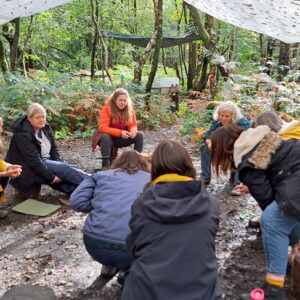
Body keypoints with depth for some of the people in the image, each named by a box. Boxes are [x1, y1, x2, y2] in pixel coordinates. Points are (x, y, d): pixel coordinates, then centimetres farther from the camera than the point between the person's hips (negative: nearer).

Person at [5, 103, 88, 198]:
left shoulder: (45, 127, 3)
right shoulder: (23, 134, -20)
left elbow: (54, 148, 8)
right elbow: (33, 160, -25)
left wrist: (58, 165, -9)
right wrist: (51, 178, -24)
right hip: (30, 171, -7)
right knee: (64, 168, -23)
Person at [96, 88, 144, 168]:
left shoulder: (129, 109, -6)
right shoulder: (106, 109, -19)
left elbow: (133, 125, -2)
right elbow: (102, 128, -27)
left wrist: (133, 131, -28)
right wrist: (120, 133, -38)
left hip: (122, 139, 4)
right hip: (108, 138, -4)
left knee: (140, 135, -16)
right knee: (105, 136, -37)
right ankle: (105, 164, -30)